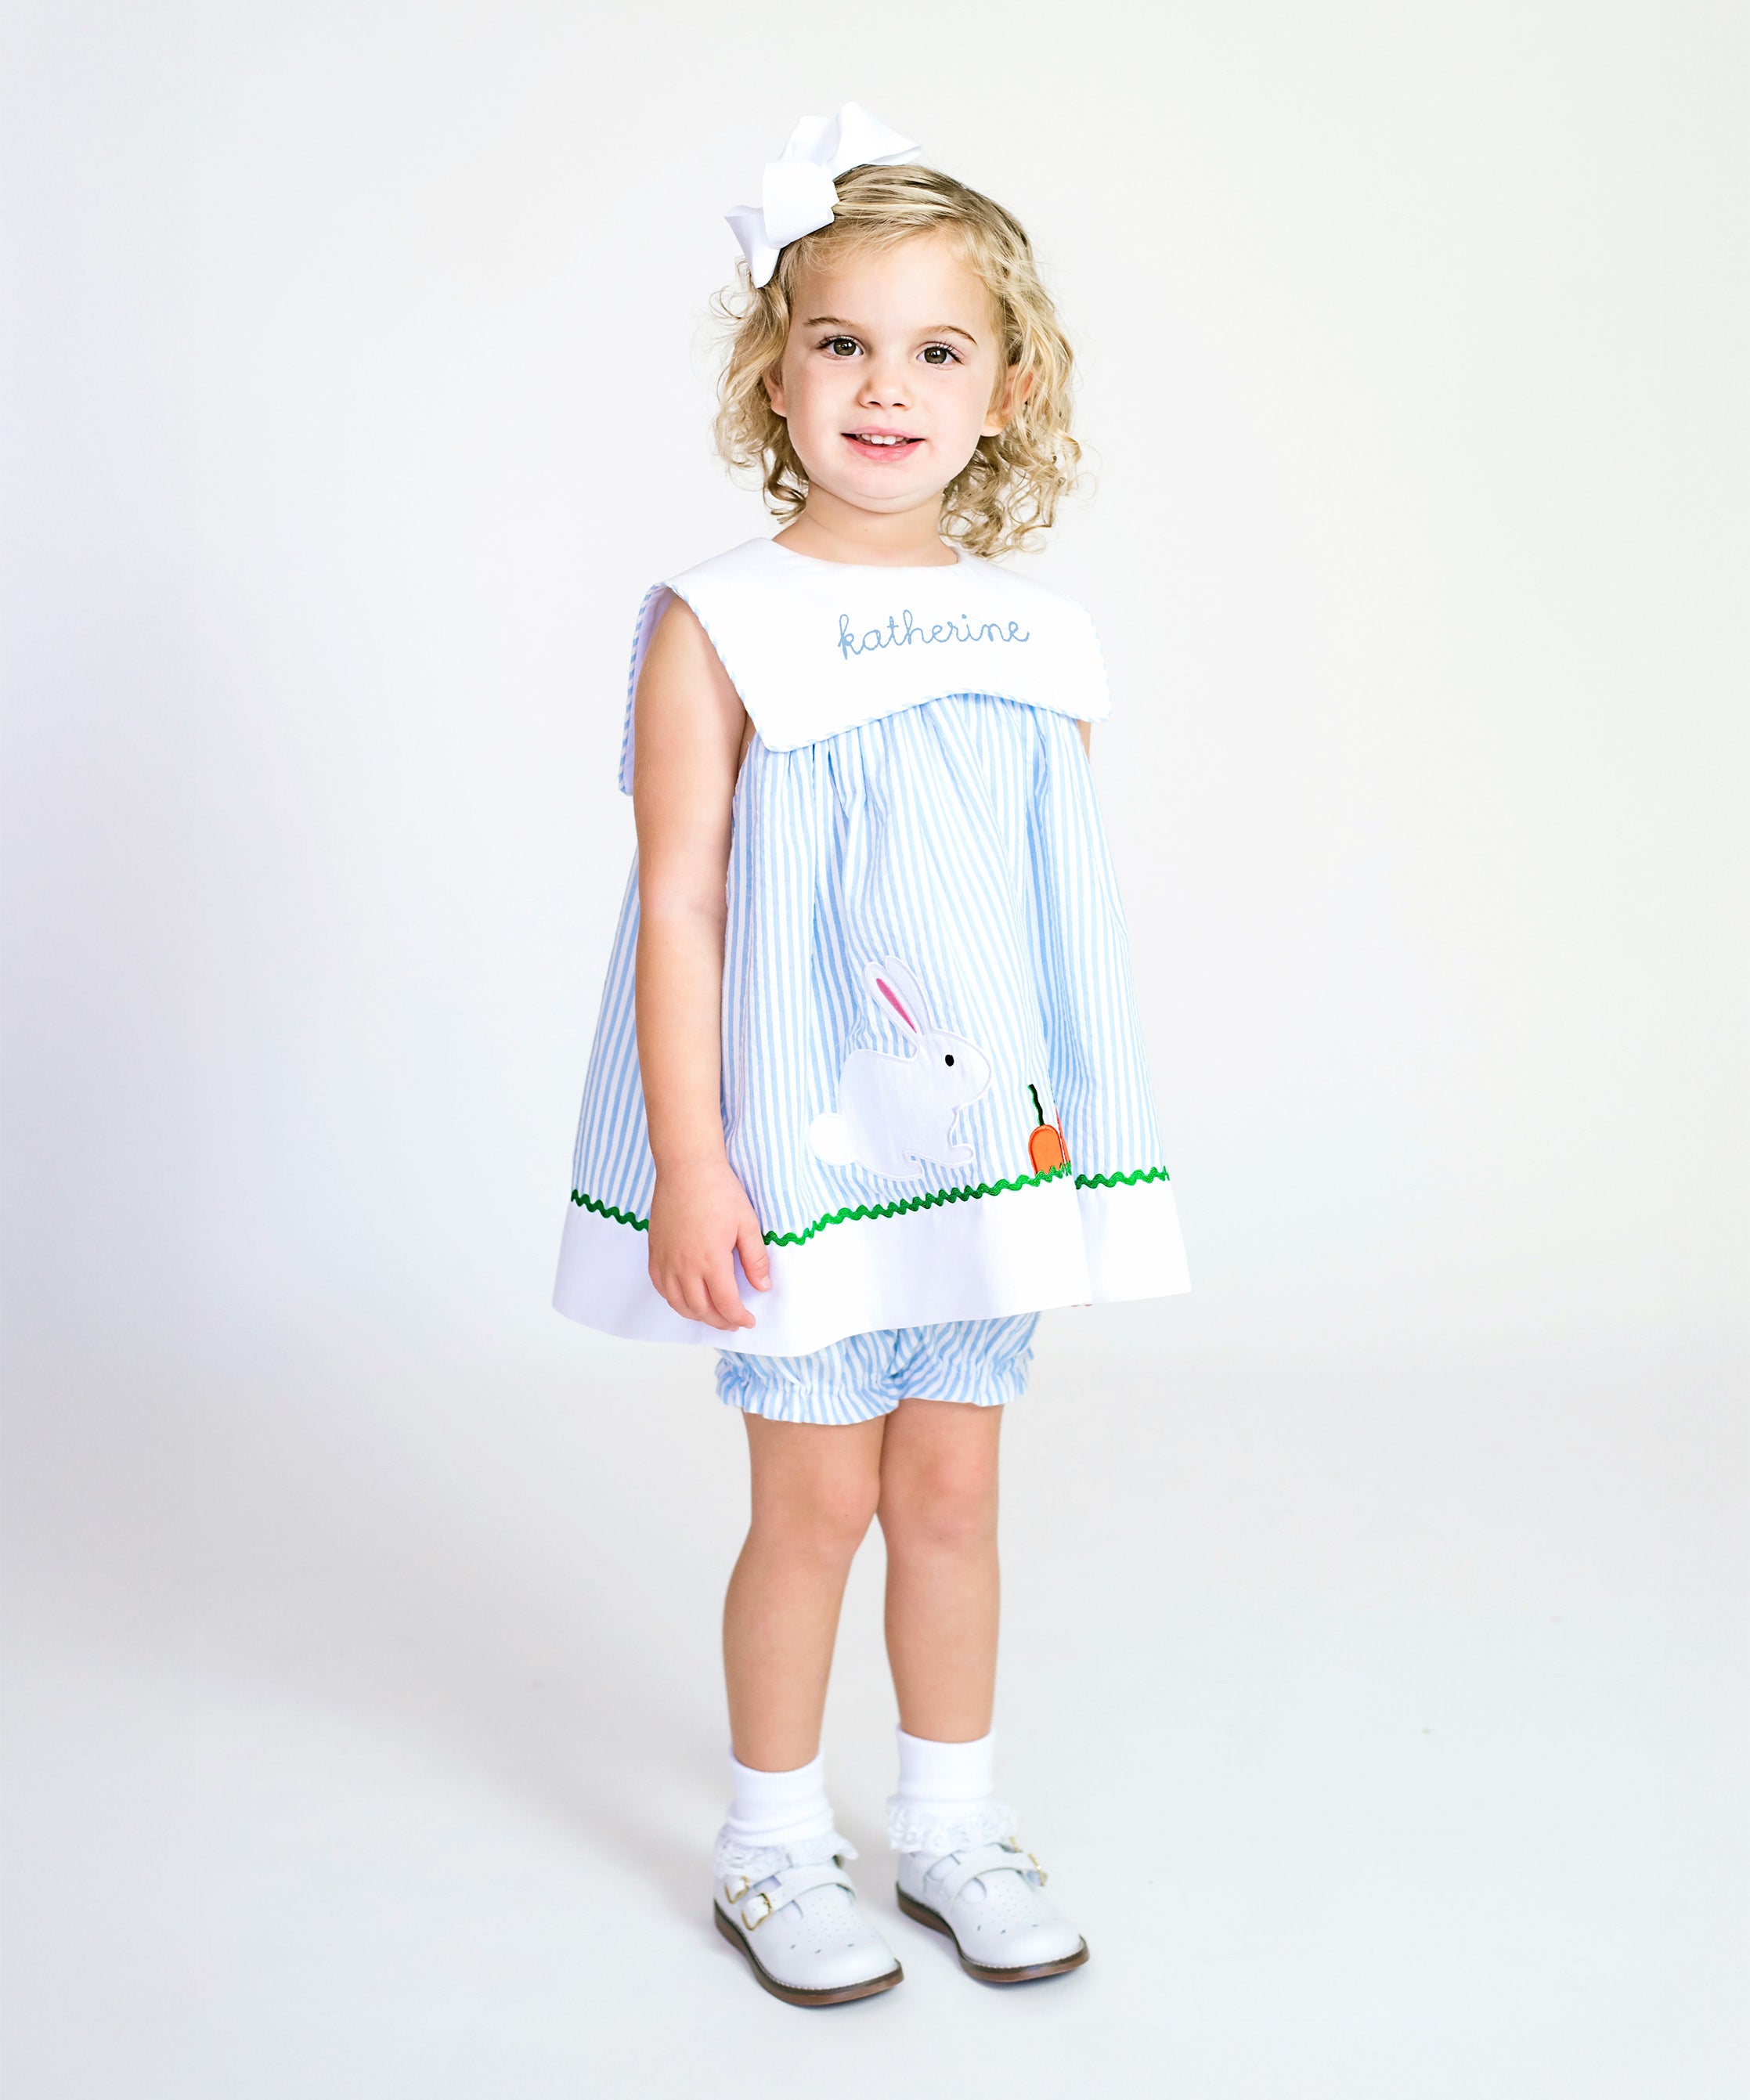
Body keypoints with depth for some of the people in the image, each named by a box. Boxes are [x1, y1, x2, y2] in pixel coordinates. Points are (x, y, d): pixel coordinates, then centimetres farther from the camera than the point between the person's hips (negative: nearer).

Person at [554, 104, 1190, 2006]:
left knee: (951, 1490, 13)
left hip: (991, 1141, 4)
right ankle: (772, 1846, 25)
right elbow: (675, 906, -10)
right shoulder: (722, 626, -8)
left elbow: (1072, 916, 10)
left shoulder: (1041, 643, 5)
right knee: (815, 1502, 5)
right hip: (799, 1146, -4)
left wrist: (1084, 1163, 10)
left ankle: (952, 1823, 30)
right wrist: (686, 1168, -15)